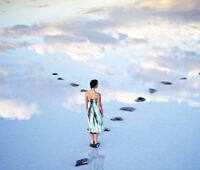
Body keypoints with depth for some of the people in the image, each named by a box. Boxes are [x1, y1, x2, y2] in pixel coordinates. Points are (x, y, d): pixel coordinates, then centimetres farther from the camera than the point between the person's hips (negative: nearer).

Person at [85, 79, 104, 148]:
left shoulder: (86, 93, -10)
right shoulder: (98, 94, -23)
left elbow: (86, 104, 0)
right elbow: (100, 105, -15)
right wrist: (102, 113, 0)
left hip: (90, 110, 4)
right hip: (97, 111, -4)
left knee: (91, 126, 17)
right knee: (97, 126, 14)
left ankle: (92, 142, 23)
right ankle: (96, 142, 21)